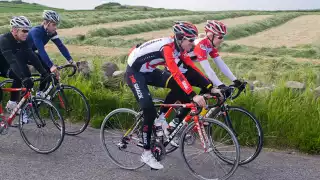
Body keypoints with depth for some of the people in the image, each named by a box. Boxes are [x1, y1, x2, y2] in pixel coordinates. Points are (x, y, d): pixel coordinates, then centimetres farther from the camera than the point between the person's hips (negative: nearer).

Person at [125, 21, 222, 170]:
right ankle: (146, 154, -5)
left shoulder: (179, 48, -4)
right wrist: (193, 95, -47)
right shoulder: (167, 47, -30)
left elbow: (192, 68, -5)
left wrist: (211, 88, -11)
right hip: (135, 72, -8)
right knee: (150, 110, -17)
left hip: (149, 72, 8)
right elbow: (176, 73, -41)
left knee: (179, 86, -9)